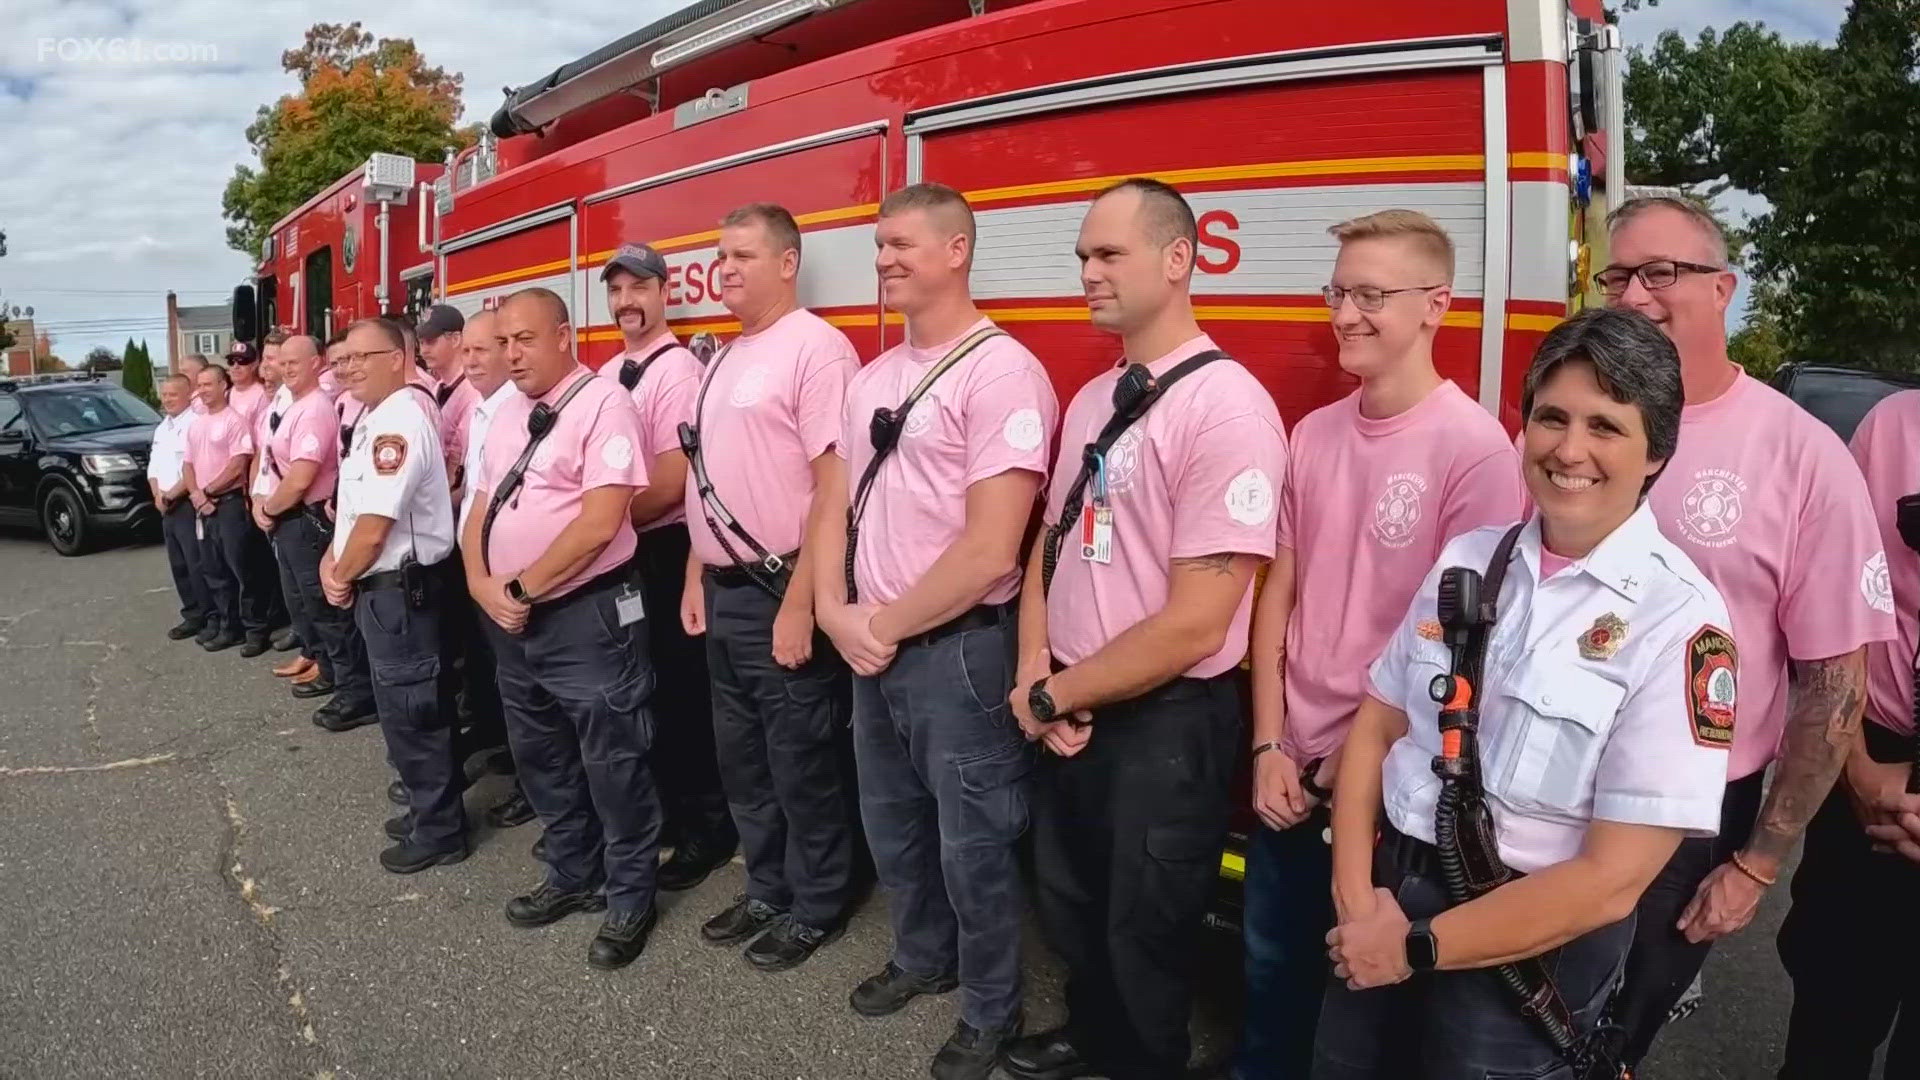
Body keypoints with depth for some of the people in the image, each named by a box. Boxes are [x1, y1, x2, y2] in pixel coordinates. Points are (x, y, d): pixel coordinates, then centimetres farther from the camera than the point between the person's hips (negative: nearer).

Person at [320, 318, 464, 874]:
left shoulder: (400, 421, -21)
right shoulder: (373, 418, 12)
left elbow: (375, 525, -24)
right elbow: (353, 504, 20)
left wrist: (342, 578, -8)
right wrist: (332, 559, 4)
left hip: (400, 587, -10)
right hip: (382, 585, 10)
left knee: (410, 711, -1)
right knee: (404, 707, 18)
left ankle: (439, 830, 12)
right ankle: (428, 807, 32)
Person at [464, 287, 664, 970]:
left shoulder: (603, 404, -13)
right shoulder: (507, 413, 13)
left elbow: (599, 522, -22)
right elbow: (481, 508, 16)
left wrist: (520, 588, -15)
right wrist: (483, 586, -2)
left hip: (585, 616, -8)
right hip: (512, 622, 9)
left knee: (611, 765, 2)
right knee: (540, 758, 19)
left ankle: (631, 897, 18)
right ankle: (573, 875, 36)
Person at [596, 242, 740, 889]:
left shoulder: (677, 370, -13)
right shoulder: (606, 375, 12)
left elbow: (673, 482, -19)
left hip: (667, 550, -8)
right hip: (620, 552, 8)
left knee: (683, 689, 0)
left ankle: (710, 827, 14)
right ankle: (663, 808, 32)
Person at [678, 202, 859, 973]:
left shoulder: (816, 347, -14)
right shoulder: (724, 359, 14)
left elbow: (836, 485, -20)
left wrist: (800, 604, -22)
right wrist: (696, 578, 14)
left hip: (780, 592, -9)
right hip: (725, 593, 9)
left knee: (802, 765, 5)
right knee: (741, 760, 19)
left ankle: (816, 910, 23)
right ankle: (767, 891, 35)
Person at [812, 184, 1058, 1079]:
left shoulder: (1001, 371, -17)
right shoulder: (873, 376, 9)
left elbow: (990, 550, -22)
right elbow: (836, 505, 13)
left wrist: (888, 626, -13)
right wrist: (836, 611, -3)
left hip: (958, 649, -7)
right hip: (870, 645, 8)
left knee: (973, 844, 8)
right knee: (893, 822, 22)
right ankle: (923, 957, 46)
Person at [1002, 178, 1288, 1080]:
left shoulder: (1227, 405, -21)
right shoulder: (1091, 398, 6)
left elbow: (1194, 625, -24)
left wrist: (1054, 694, -13)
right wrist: (1035, 674, -5)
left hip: (1168, 727, -8)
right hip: (1071, 713, 8)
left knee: (1144, 935, 14)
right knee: (1069, 907, 26)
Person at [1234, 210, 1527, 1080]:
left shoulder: (1474, 445, -15)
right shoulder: (1312, 434, 3)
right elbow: (1278, 593, 6)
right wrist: (1270, 746, 1)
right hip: (1292, 766, 5)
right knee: (1271, 967, 19)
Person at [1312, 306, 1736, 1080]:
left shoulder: (1678, 620, -17)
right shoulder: (1467, 559, 0)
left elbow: (1610, 881, -19)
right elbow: (1376, 726, 3)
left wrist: (1416, 947, -13)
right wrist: (1355, 901, -8)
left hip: (1530, 953, -5)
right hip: (1384, 903, 5)